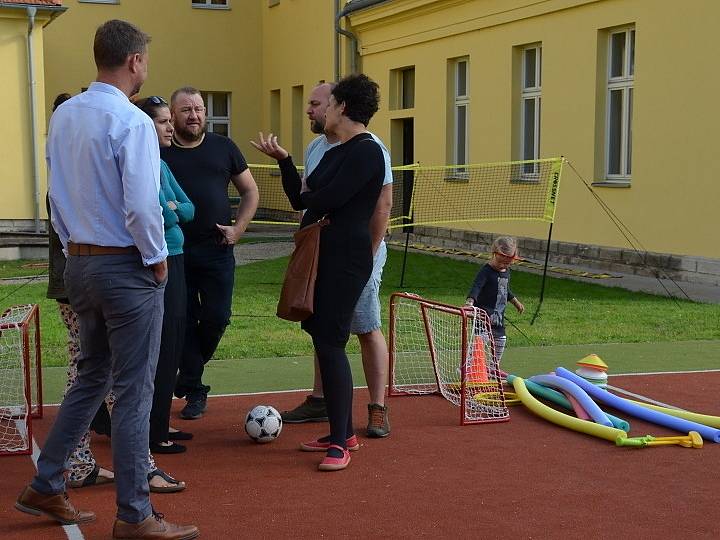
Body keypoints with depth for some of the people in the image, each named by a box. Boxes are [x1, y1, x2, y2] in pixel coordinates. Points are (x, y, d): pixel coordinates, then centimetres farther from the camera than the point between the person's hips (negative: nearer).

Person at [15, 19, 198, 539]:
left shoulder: (62, 116, 6)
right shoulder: (132, 122, -18)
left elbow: (57, 192, 12)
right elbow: (142, 205, -23)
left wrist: (73, 246, 19)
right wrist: (158, 258, -8)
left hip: (78, 263, 8)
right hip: (127, 267, -8)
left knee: (91, 378, 21)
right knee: (134, 392, 1)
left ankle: (46, 487, 27)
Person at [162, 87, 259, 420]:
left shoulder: (223, 148, 8)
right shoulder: (160, 152, 2)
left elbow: (250, 192, 14)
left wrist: (238, 228, 2)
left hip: (216, 249, 1)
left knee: (216, 318, -2)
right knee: (183, 321, 2)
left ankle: (187, 376, 24)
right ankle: (194, 392, 15)